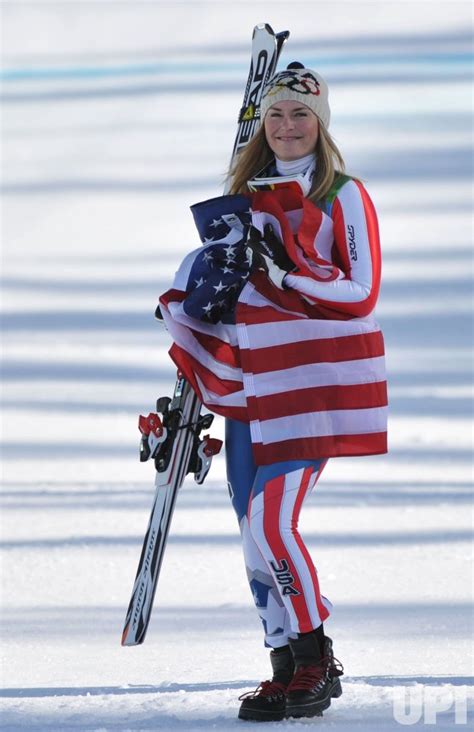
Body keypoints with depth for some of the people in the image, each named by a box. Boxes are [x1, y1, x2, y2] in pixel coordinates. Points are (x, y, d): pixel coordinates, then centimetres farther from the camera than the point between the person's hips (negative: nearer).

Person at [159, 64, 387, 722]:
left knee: (271, 523, -15)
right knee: (256, 528, 3)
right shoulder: (249, 193, 15)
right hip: (251, 382, 7)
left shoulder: (344, 197, -4)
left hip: (313, 383, -7)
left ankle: (314, 663, -3)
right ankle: (289, 667, 9)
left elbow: (360, 295, -11)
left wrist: (282, 269, -21)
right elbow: (222, 280, 24)